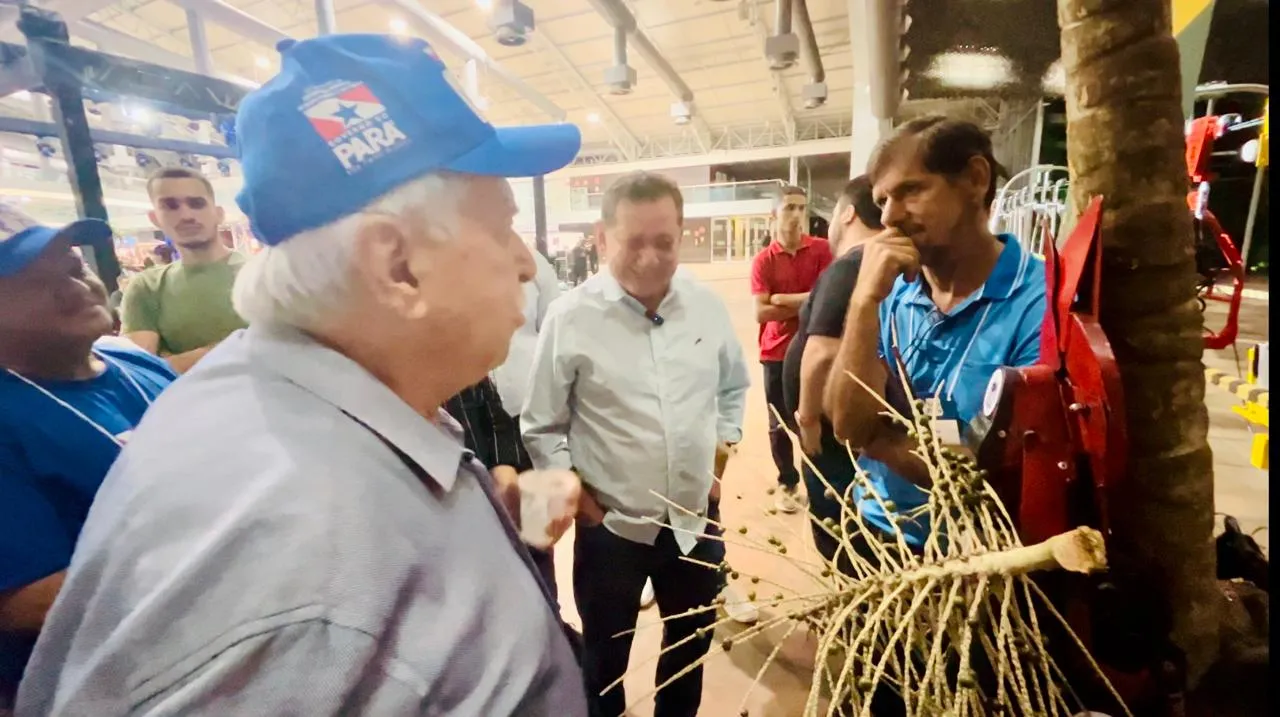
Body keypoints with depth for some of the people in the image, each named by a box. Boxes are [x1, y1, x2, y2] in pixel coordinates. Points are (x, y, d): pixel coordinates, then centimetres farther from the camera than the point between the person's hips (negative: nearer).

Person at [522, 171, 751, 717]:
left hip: (696, 518, 4)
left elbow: (733, 388, 13)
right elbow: (540, 427, -7)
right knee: (606, 655, 19)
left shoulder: (708, 307, -3)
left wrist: (722, 450, 6)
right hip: (610, 525, -3)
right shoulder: (571, 317, -15)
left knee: (694, 639, 26)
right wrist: (575, 493, -8)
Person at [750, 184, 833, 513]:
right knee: (779, 423, 9)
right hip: (777, 354, 1)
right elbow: (761, 312, -11)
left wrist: (782, 298, -11)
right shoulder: (763, 260, -1)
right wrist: (806, 304, -10)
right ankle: (788, 484, 26)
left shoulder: (822, 249, 0)